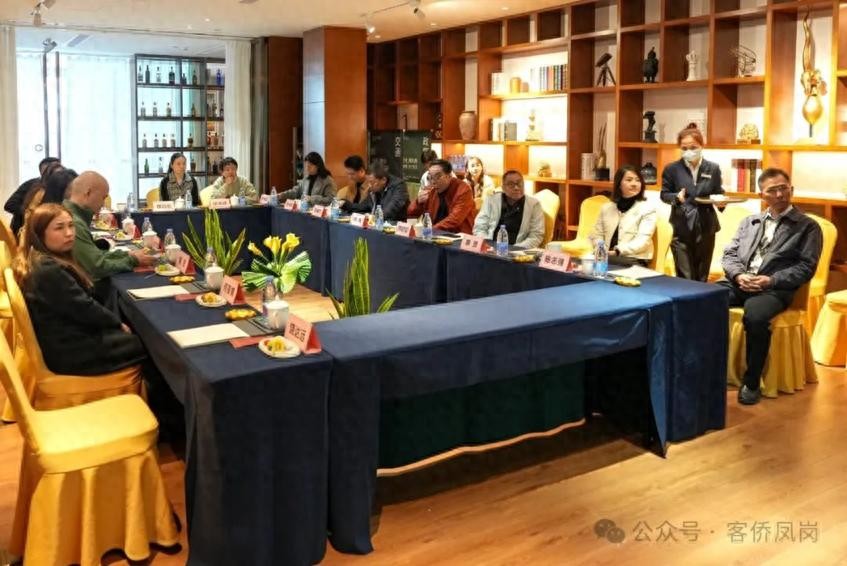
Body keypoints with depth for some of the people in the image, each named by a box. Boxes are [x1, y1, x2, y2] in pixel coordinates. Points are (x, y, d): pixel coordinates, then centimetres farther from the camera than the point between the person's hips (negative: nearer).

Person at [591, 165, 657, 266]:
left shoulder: (648, 208, 4)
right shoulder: (606, 208, 19)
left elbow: (643, 241, -7)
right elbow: (597, 235, 16)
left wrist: (617, 251, -22)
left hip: (634, 260, -4)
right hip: (607, 256, 4)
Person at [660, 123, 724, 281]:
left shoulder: (713, 168, 4)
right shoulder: (672, 169, -1)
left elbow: (718, 194, 9)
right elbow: (664, 194, 4)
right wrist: (676, 197, -18)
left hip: (706, 228, 2)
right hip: (682, 229, -2)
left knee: (702, 277, 11)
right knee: (685, 278, -4)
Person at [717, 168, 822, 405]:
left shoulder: (808, 227, 10)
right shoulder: (749, 221, 22)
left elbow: (806, 267, 0)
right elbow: (729, 254, 15)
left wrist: (771, 280, -14)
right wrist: (738, 274, -7)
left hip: (774, 288, -4)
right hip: (738, 282, 4)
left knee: (755, 317, -37)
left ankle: (751, 382, -19)